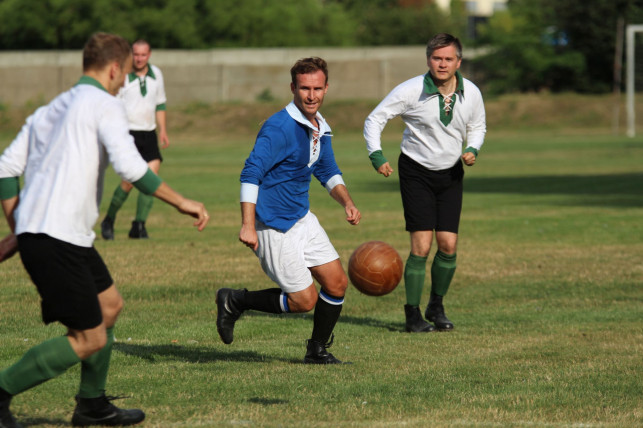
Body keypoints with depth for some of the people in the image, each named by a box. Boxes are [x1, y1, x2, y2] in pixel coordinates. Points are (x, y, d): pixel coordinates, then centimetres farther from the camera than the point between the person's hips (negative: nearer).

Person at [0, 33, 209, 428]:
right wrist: (181, 202, -11)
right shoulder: (106, 106, -5)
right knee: (89, 339, -5)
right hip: (58, 239, -10)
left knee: (109, 304, 24)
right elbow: (130, 166, -19)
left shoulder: (49, 110, 21)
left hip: (34, 232, 10)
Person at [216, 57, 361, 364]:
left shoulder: (321, 128, 8)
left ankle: (317, 351, 22)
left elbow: (328, 172, 23)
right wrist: (248, 225, -33)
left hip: (302, 220, 9)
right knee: (304, 300, -7)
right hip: (274, 226, -9)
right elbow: (250, 174, -26)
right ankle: (234, 301, 11)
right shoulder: (280, 127, -21)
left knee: (336, 282, 5)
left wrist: (347, 202, 5)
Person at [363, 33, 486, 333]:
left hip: (451, 173, 4)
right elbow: (374, 119, -6)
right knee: (422, 245, -11)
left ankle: (436, 308, 19)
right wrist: (377, 156, -18)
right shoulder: (411, 91, -17)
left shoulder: (471, 93, -6)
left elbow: (477, 126, 14)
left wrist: (473, 150, -6)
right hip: (416, 171, -3)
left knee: (448, 245, -2)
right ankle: (412, 315, -1)